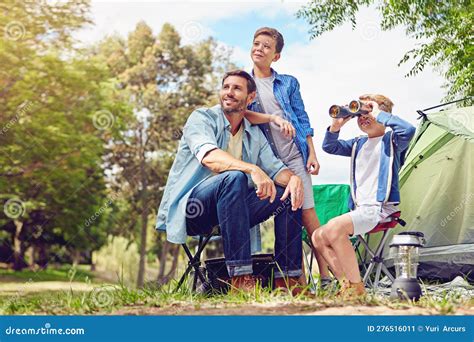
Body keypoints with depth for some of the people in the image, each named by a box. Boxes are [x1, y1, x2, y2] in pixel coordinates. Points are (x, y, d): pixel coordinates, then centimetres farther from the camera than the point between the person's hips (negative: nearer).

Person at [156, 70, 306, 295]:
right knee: (234, 178, -35)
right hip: (190, 206, -6)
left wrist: (293, 178, -20)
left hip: (226, 211, 6)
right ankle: (240, 277, -38)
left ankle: (286, 278, -9)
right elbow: (209, 156, -24)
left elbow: (275, 167, 5)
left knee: (288, 194, -8)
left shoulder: (255, 134, 16)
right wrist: (252, 169, -41)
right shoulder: (201, 118, -4)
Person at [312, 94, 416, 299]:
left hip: (380, 208, -8)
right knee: (318, 237, 0)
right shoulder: (357, 144, 19)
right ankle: (346, 283, 0)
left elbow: (408, 130, -23)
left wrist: (379, 114, -13)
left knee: (334, 228, -29)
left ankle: (357, 287, -20)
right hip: (359, 209, 8)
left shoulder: (391, 141, -2)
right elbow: (329, 147, 16)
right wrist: (336, 125, -2)